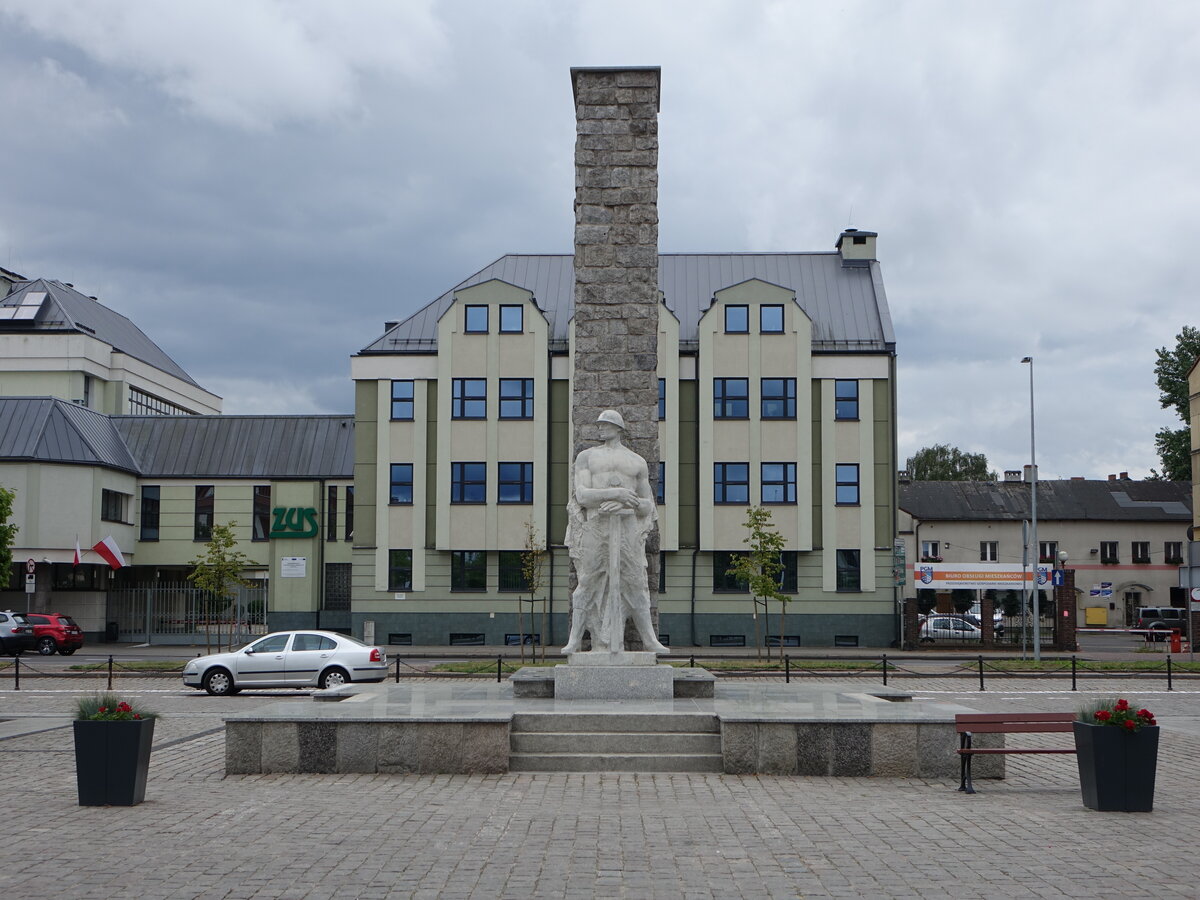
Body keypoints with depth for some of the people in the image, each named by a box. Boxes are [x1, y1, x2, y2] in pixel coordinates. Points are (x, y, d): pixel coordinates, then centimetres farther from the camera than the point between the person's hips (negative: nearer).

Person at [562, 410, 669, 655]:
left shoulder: (637, 462, 14)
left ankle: (650, 640, 7)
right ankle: (573, 641, 0)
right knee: (588, 584, -3)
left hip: (626, 527, 1)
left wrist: (623, 503, -9)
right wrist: (616, 493, -18)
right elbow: (582, 496, -5)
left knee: (635, 584, 0)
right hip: (596, 526, -1)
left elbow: (648, 506, 12)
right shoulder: (586, 457, 10)